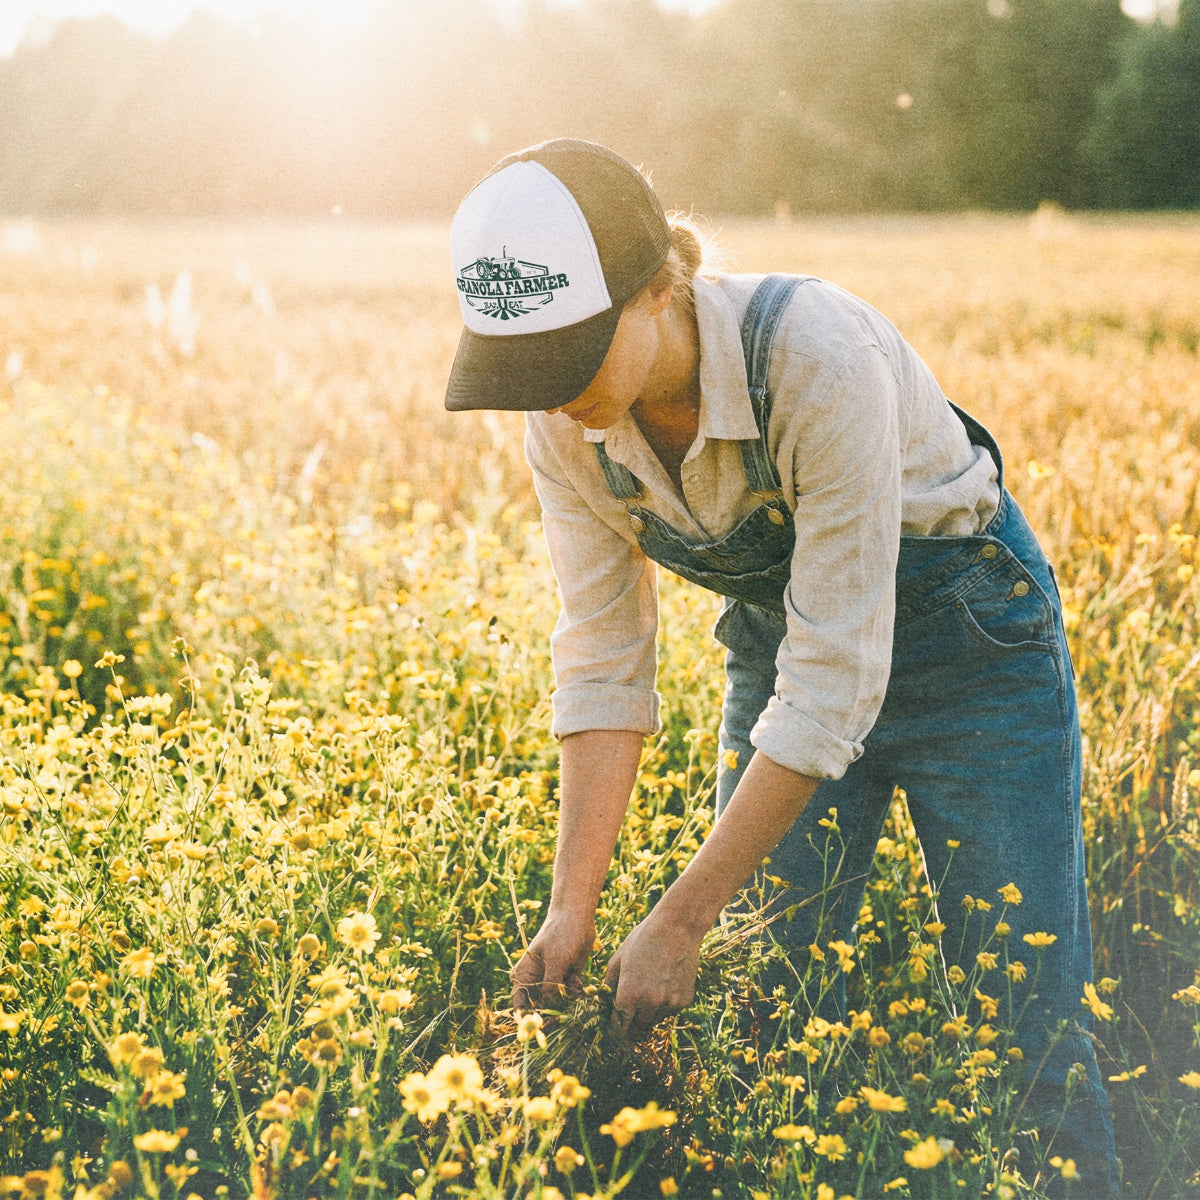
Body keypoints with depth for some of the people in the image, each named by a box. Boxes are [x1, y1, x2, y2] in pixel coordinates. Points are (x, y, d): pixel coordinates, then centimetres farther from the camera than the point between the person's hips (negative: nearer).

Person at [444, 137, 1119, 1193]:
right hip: (780, 641, 5)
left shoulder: (819, 357, -36)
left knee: (1024, 1018, -1)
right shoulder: (567, 425, -17)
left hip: (969, 640, -4)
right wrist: (574, 906, -19)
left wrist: (681, 920, -30)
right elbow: (604, 665, -10)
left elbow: (835, 680, -33)